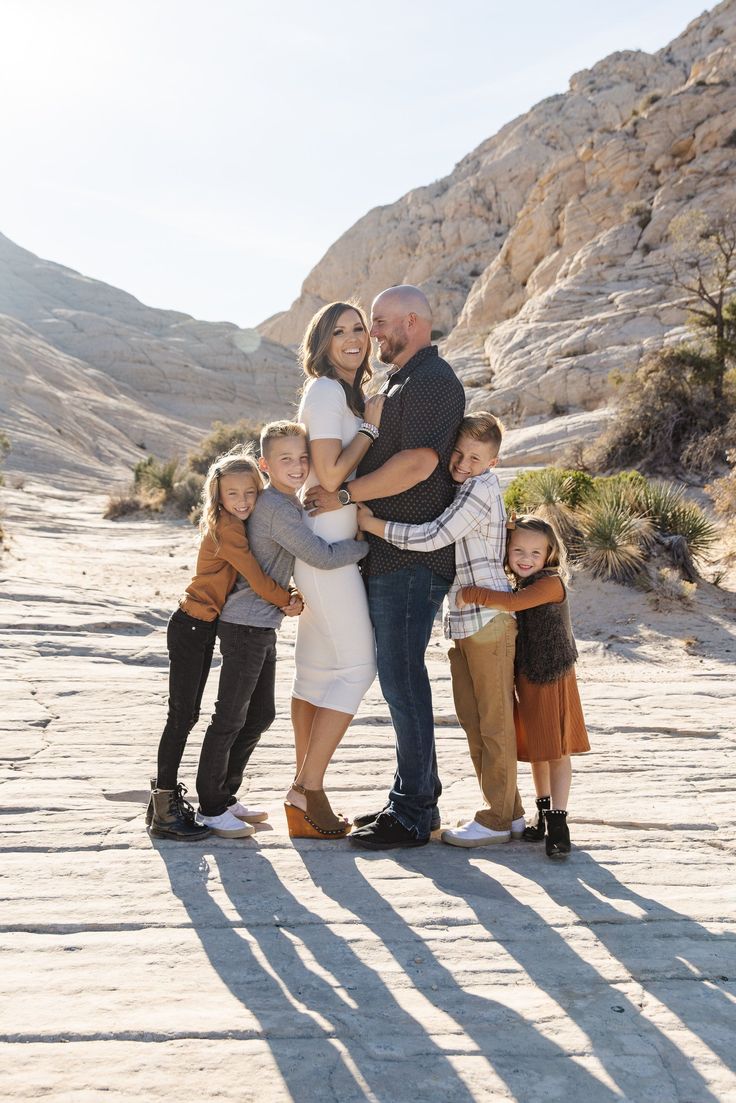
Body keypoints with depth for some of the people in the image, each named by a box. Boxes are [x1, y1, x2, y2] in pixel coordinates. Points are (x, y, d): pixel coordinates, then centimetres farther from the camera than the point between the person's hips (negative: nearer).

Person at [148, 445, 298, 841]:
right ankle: (165, 811, 0)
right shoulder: (226, 528, -18)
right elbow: (256, 579, -17)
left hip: (205, 629, 9)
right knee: (181, 715, -6)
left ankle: (165, 798, 23)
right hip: (191, 627, -9)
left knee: (187, 715, 14)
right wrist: (289, 600, -3)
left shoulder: (238, 525, 9)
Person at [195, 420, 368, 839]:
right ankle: (210, 807, 11)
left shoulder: (289, 503, 12)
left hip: (263, 625, 10)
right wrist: (369, 543, -13)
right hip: (246, 625, -10)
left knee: (261, 715, 16)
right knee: (231, 718, -1)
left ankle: (224, 796, 27)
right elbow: (322, 556, -23)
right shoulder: (279, 509, -19)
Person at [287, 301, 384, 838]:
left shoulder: (347, 393, 18)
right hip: (325, 542, -10)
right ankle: (309, 788, -3)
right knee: (357, 664, -8)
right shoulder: (327, 392, -12)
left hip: (329, 541, 10)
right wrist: (371, 427, -13)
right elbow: (330, 475, -20)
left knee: (317, 667, 11)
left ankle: (305, 786, 17)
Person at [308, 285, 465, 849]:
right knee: (400, 676, 14)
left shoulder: (433, 380, -11)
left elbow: (418, 462, -24)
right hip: (390, 555, 11)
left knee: (403, 679, -7)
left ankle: (412, 814, 2)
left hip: (411, 559, -11)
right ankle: (419, 798, 23)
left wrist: (345, 494, -18)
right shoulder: (400, 382, 22)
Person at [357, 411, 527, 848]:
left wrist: (374, 524, -16)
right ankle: (509, 811, 23)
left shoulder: (481, 488, -14)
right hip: (462, 620, 10)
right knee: (473, 718, 13)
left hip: (489, 618, -10)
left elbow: (433, 537, -22)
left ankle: (498, 819, 7)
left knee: (494, 720, -2)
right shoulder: (456, 489, 15)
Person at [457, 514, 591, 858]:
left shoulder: (551, 582, -20)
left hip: (554, 679, -8)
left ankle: (557, 820, 4)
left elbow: (511, 603, -33)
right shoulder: (518, 584, 7)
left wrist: (471, 593, -27)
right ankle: (544, 812, 30)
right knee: (535, 750, 17)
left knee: (558, 750, 0)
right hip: (526, 679, 8)